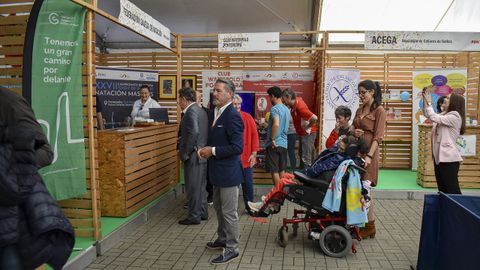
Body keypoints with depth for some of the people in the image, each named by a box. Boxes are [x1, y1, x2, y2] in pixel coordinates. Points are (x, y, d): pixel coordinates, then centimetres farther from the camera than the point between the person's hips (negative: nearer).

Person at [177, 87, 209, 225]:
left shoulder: (191, 112, -15)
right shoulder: (201, 110, 13)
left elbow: (194, 132, -26)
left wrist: (185, 153, -18)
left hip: (193, 156, -10)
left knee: (193, 187, 0)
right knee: (201, 186, 17)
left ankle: (194, 216, 10)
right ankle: (203, 212, 27)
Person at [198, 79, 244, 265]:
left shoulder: (233, 116, -20)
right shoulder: (213, 113, 8)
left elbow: (237, 147, -25)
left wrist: (213, 151, -21)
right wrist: (205, 149, 2)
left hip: (229, 172, -9)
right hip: (217, 171, 9)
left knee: (229, 212, 3)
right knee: (219, 208, 22)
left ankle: (232, 249, 18)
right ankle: (223, 239, 40)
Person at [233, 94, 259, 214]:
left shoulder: (247, 117, -1)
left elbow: (254, 135, 0)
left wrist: (253, 153, -4)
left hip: (246, 158, 0)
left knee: (247, 184, 8)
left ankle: (249, 207, 23)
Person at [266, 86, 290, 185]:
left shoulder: (274, 108, -13)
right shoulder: (286, 109, 13)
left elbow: (276, 124, -30)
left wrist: (272, 139, -21)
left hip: (274, 144, -8)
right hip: (284, 143, 8)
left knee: (274, 171, -2)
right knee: (282, 170, 14)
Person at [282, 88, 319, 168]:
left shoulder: (299, 107, -28)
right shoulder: (296, 100, -2)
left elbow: (314, 118, -35)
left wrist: (308, 127, -18)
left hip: (307, 133, -10)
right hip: (302, 133, 10)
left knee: (306, 158, -7)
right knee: (302, 155, 21)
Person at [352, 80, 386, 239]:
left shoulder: (379, 111, -6)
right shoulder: (359, 110, 13)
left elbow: (378, 136, -13)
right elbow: (352, 126, 23)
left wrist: (369, 156, -22)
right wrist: (354, 131, -1)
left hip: (368, 152, -6)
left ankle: (370, 226, 13)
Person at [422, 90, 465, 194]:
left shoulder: (454, 116, -12)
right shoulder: (445, 115, 15)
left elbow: (434, 118, -21)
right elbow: (428, 115, 17)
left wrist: (429, 103, -11)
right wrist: (425, 101, 5)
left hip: (449, 158, -9)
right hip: (439, 155, 9)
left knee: (452, 188, -7)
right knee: (442, 188, 14)